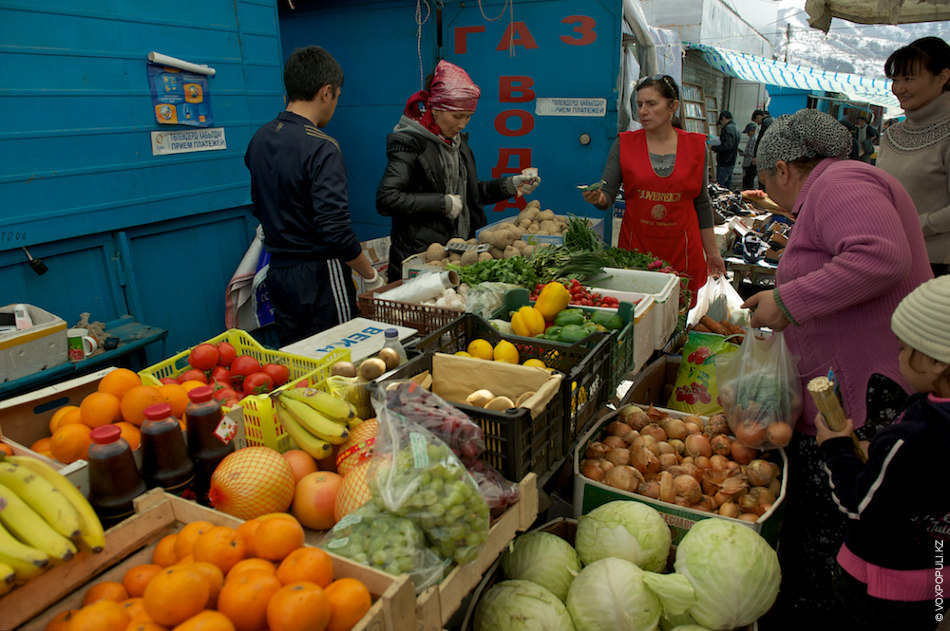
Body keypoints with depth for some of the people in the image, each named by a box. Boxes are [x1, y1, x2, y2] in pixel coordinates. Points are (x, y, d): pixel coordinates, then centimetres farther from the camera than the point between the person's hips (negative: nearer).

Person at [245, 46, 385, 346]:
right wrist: (372, 277, -11)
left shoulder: (259, 139, 6)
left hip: (277, 272, 8)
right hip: (318, 276, -8)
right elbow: (336, 230, -23)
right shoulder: (321, 147, -18)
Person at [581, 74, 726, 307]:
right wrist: (597, 198, -26)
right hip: (635, 244, 0)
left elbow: (702, 203, 9)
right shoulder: (624, 144, 1)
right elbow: (607, 193, -2)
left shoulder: (695, 146, 4)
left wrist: (712, 252, 11)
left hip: (683, 251, 1)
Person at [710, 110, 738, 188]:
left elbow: (726, 146, -23)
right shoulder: (736, 128, 16)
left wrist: (713, 147, -12)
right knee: (727, 186, 14)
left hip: (724, 163, -10)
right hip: (732, 162, 10)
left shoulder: (727, 128, -14)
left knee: (719, 185, -11)